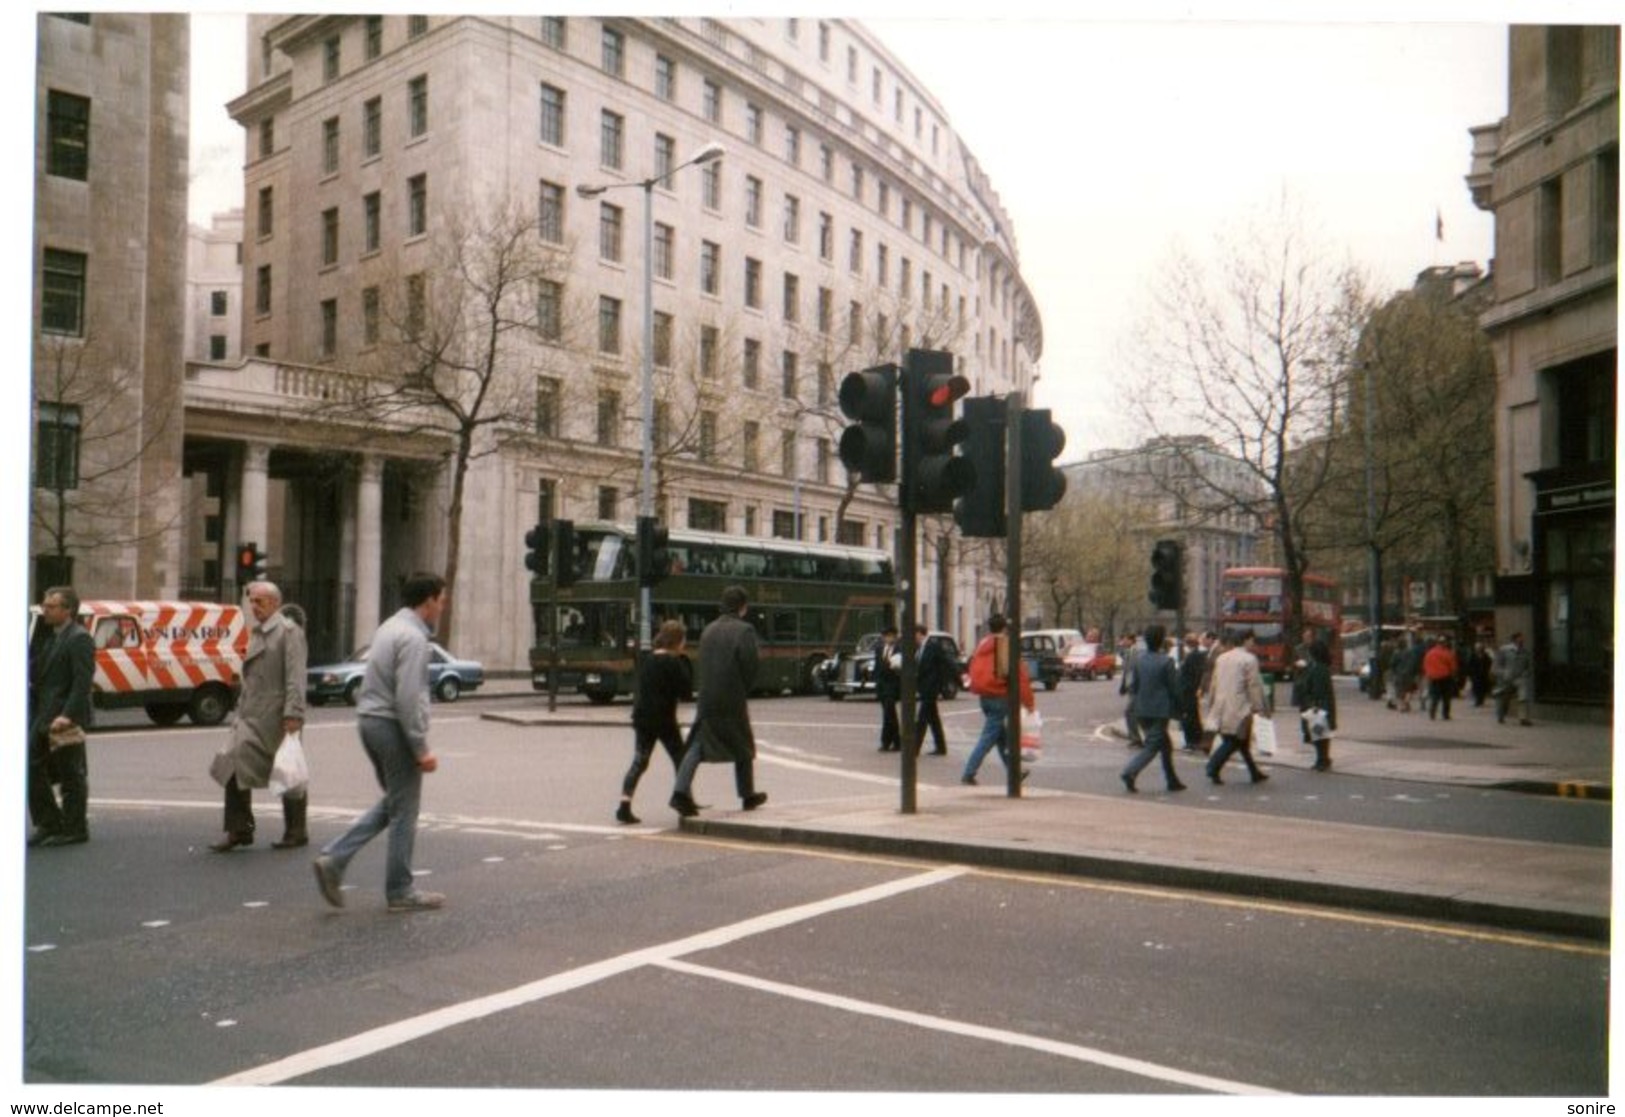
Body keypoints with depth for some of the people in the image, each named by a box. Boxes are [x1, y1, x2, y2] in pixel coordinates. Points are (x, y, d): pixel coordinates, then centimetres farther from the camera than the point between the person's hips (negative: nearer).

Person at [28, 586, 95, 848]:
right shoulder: (50, 637, 16)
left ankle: (74, 829, 11)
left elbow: (83, 681, -20)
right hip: (42, 718, 9)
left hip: (65, 720, -9)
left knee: (71, 776, 1)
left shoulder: (79, 639, -13)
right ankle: (48, 824, 21)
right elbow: (36, 671, 18)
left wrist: (67, 715, -27)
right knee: (33, 768, 11)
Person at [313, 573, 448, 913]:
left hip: (370, 719, 10)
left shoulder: (390, 627, 13)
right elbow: (409, 698, -23)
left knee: (393, 803, 20)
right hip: (392, 724, -9)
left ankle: (333, 859, 11)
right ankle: (400, 891, 13)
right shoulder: (413, 637, -17)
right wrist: (422, 749, -19)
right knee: (404, 810, 3)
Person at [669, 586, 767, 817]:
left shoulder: (709, 629, 9)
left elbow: (704, 663, 12)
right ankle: (747, 795, 25)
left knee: (697, 747, 3)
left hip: (707, 700, 4)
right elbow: (751, 664, -12)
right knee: (743, 748, 14)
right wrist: (745, 690, 3)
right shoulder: (744, 630, -9)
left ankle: (680, 792, -13)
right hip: (733, 700, -4)